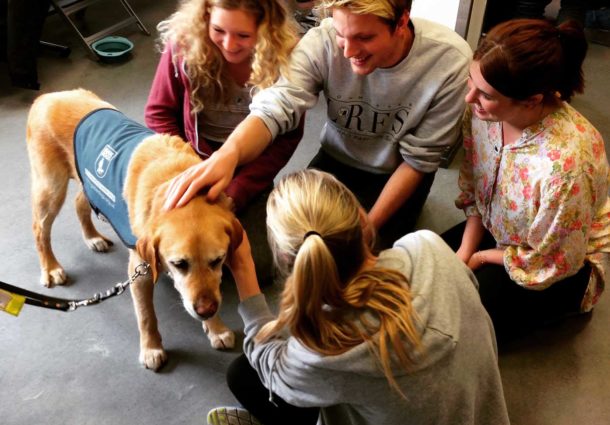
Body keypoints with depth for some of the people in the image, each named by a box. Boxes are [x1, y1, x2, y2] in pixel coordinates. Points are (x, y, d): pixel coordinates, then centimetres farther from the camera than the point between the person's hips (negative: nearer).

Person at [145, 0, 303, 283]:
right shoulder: (183, 43, -16)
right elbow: (159, 113, -5)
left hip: (248, 173, 0)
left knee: (255, 266, -8)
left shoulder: (284, 59, -17)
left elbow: (286, 138, -10)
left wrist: (235, 193, -17)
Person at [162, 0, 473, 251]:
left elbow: (419, 159, -19)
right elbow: (276, 107, -38)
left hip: (398, 174, -1)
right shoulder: (322, 41, -26)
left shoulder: (449, 61, -28)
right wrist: (229, 153, -60)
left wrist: (367, 227, -21)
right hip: (338, 159, 2)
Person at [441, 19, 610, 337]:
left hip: (566, 262, -6)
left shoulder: (566, 163, -41)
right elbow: (473, 191, -3)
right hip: (499, 230, 6)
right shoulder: (484, 109, -22)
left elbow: (549, 263, -23)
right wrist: (463, 254, -10)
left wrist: (480, 258, -11)